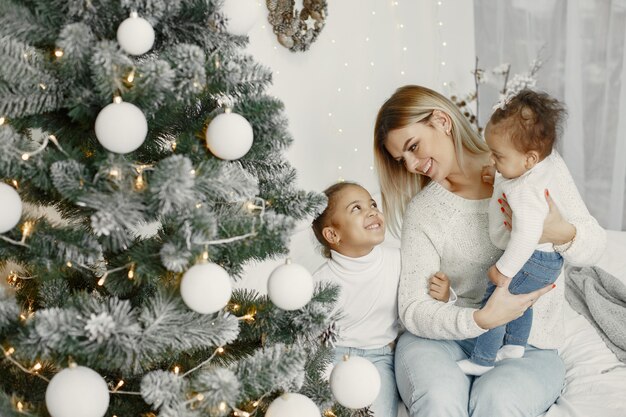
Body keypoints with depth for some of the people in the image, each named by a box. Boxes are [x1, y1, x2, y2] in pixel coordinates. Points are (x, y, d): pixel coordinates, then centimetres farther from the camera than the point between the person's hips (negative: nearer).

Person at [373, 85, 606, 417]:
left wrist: (562, 234, -21)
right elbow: (412, 309, -7)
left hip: (528, 346, 0)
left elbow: (594, 245, 3)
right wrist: (481, 319, -25)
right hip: (446, 336, 1)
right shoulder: (422, 212, 0)